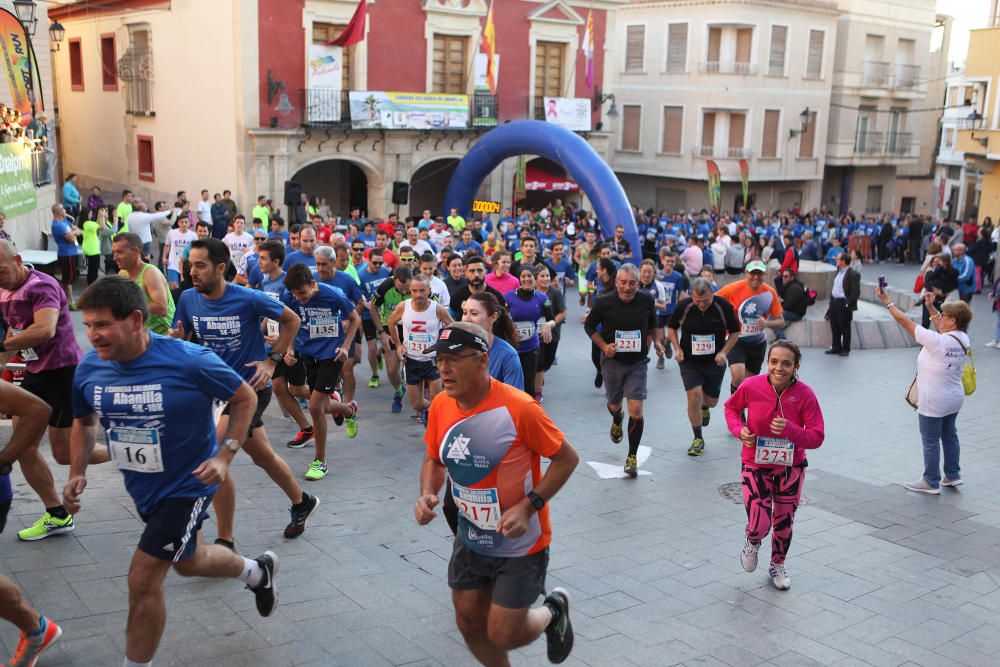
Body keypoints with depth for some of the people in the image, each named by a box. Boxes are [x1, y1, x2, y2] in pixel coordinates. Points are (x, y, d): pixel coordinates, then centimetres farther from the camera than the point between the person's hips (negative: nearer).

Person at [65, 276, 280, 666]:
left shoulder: (189, 361, -27)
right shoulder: (90, 369, -12)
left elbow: (245, 398, -12)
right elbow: (84, 421, 9)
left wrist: (224, 456, -21)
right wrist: (77, 473, -3)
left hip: (188, 484, -7)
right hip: (141, 486, 7)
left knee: (143, 579, -10)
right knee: (188, 562, 26)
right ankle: (257, 572, 55)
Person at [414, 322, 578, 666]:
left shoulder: (518, 408, -26)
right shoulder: (440, 406, -9)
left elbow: (567, 458, -16)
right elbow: (434, 460, 9)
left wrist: (528, 506, -24)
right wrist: (427, 494, -11)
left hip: (520, 545, -5)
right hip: (471, 541, 6)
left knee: (502, 636, -1)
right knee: (469, 623, 15)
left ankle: (553, 611, 31)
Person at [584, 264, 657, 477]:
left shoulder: (647, 301, -7)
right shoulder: (604, 303, -12)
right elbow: (589, 326, 3)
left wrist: (647, 343, 3)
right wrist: (603, 346, -9)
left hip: (637, 363, 0)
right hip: (612, 361, 1)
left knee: (636, 410, -10)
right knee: (614, 405, 18)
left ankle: (632, 457, 4)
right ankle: (617, 420, 58)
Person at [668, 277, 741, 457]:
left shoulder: (724, 306, -13)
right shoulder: (683, 306, -12)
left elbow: (735, 332, 0)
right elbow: (671, 327, 5)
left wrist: (724, 352, -13)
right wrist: (677, 349, -9)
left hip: (714, 362, 1)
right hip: (689, 362, -1)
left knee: (711, 400, 10)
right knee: (694, 396, -13)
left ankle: (704, 407, 50)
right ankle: (698, 439, 3)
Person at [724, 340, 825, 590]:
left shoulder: (805, 394, -19)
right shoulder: (750, 387, -19)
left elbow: (817, 437, -16)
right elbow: (731, 407, 4)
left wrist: (790, 429, -33)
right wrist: (739, 428, -15)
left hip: (791, 468, 1)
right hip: (756, 466, -1)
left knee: (784, 523, 17)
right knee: (759, 526, -12)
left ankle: (777, 566, 47)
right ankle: (752, 542, 28)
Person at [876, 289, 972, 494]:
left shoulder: (937, 341, -25)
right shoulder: (963, 339, -5)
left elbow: (906, 322, -21)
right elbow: (944, 328, 17)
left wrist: (886, 301, -13)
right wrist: (931, 307, 17)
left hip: (933, 402, -8)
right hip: (954, 399, 8)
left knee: (931, 441, 5)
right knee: (949, 435, 21)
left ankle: (931, 482, 15)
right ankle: (953, 475, 32)